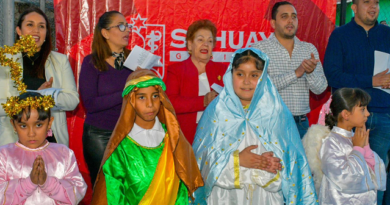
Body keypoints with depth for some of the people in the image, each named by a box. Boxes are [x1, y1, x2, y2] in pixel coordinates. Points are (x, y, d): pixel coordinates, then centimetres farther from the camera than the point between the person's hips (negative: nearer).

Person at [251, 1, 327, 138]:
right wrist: (296, 73, -19)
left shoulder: (309, 49, 11)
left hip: (301, 123, 4)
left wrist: (311, 72, -16)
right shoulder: (259, 48, -2)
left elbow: (320, 89, 5)